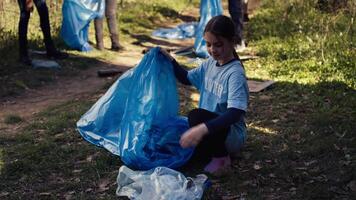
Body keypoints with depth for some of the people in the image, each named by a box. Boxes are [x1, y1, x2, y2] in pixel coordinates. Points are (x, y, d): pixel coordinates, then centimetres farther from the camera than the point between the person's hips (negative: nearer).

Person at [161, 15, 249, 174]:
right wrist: (170, 60, 2)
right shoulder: (210, 63, 2)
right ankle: (215, 147, 12)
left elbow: (235, 114, -34)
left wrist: (202, 129, -48)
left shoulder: (235, 74, -22)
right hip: (210, 127, 8)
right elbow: (187, 78, 20)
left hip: (232, 134, -8)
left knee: (197, 116, -33)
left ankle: (221, 157, -10)